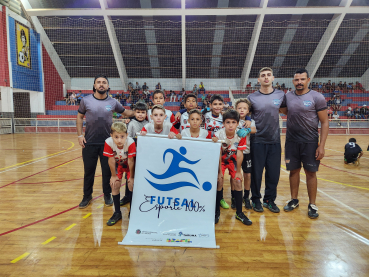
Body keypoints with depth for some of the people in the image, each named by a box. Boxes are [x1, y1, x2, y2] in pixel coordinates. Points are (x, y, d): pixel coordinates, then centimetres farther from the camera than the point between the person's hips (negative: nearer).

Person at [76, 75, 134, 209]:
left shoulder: (113, 102, 0)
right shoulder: (86, 100, -1)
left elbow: (126, 112, 13)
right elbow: (80, 117, 8)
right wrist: (80, 135, 1)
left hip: (107, 142, 0)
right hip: (89, 142, 0)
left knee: (107, 170, 8)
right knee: (89, 170, 10)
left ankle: (107, 195, 27)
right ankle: (87, 196, 29)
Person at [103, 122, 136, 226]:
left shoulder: (131, 142, -37)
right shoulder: (108, 142, -31)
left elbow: (131, 161, -26)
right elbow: (111, 161, -19)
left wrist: (131, 176, -15)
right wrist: (113, 175, -9)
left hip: (129, 165, -2)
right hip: (118, 165, 2)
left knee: (132, 185, -10)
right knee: (115, 185, -5)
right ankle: (117, 213, 13)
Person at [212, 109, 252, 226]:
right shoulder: (218, 135, -27)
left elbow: (239, 154, -17)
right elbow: (218, 155, -21)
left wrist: (238, 171, -11)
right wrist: (219, 172, -17)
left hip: (233, 159, 2)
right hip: (221, 160, -2)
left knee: (238, 181, -7)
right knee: (219, 181, -15)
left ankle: (239, 213, 9)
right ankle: (217, 211, 3)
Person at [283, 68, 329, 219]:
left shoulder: (317, 97, -7)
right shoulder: (288, 97, 3)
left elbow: (325, 122, -6)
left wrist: (321, 145, -12)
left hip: (310, 142, -3)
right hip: (291, 141, 3)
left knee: (311, 172, 6)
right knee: (294, 170, 12)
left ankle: (312, 204, 21)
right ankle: (294, 200, 28)